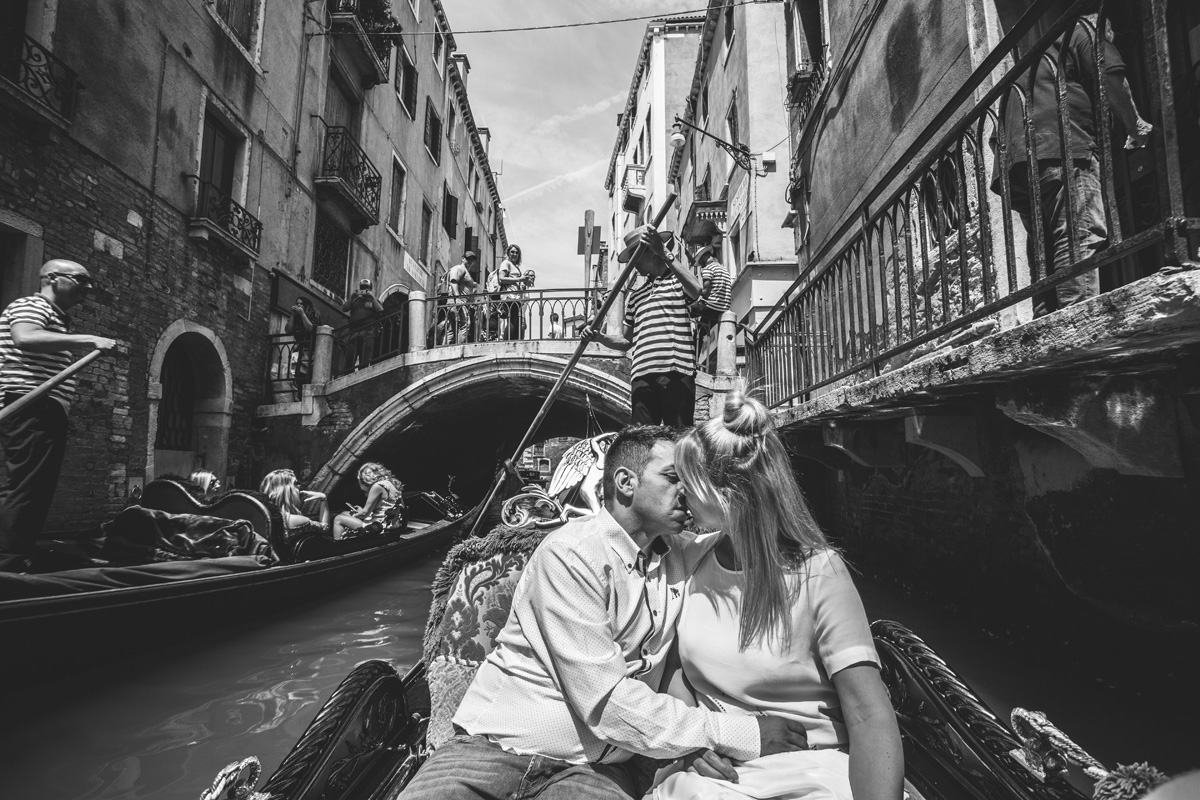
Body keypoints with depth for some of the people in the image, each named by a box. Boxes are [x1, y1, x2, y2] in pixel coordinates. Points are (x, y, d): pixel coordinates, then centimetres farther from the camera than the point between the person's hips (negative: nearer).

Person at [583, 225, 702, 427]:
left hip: (677, 371, -4)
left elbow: (696, 291, -14)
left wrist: (665, 254, -14)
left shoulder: (678, 280, 12)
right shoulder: (635, 295, 26)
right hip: (642, 375, 5)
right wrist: (598, 337, 10)